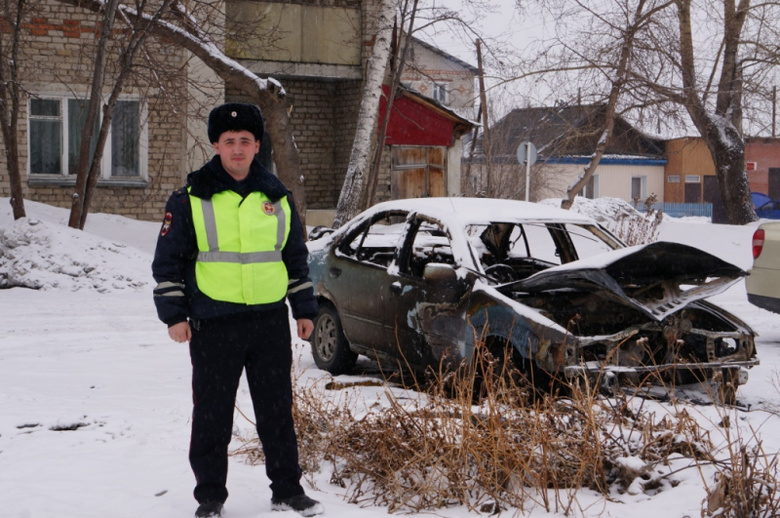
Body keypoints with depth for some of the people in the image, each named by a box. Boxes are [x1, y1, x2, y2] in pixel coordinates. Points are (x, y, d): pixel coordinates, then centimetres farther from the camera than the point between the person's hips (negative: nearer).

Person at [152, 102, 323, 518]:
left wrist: (304, 309, 15)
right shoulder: (190, 199, -1)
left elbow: (296, 258, 18)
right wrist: (173, 314, -5)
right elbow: (168, 261, 1)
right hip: (213, 323, -3)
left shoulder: (278, 198, 10)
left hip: (271, 321, 3)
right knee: (212, 415, 4)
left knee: (277, 410, 9)